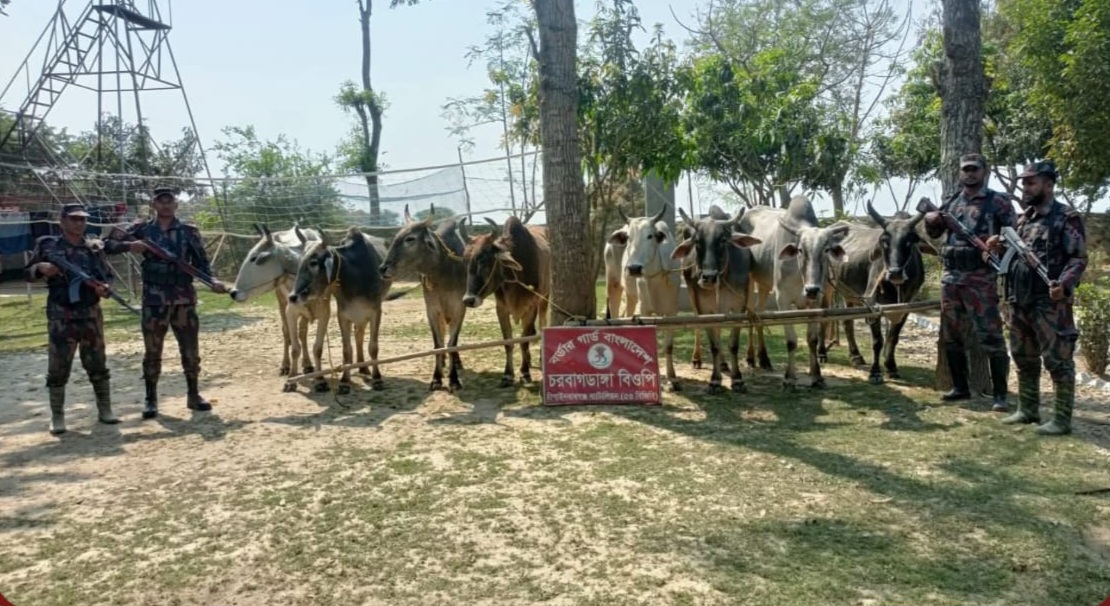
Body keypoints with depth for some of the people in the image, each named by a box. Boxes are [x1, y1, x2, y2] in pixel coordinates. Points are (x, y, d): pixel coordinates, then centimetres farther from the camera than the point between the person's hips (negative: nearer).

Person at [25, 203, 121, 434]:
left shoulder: (93, 249, 6)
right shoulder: (47, 245, 2)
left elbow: (107, 276, 9)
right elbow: (28, 273, 8)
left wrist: (104, 288, -13)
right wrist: (41, 268, -14)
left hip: (91, 314, 2)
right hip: (60, 316, -2)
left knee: (97, 364, 8)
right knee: (58, 367, 1)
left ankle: (104, 410, 19)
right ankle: (57, 417, 12)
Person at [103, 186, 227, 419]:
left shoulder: (189, 232, 5)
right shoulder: (142, 229, 4)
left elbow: (201, 263, 4)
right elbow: (108, 244, 5)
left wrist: (212, 281, -14)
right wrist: (129, 245, -13)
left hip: (184, 299, 1)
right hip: (154, 300, 0)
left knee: (191, 350, 5)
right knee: (153, 351, 6)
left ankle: (193, 395, 18)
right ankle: (151, 399, 16)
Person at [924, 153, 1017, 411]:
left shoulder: (998, 202, 1)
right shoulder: (951, 202, 16)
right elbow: (934, 234, 26)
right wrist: (930, 220, 4)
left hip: (981, 279, -6)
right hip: (950, 277, 6)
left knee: (990, 336, -7)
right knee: (951, 334, 11)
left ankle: (1000, 394, -2)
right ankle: (960, 387, 23)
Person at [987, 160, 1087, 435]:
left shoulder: (1067, 218, -7)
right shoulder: (1024, 218, 15)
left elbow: (1079, 258, -12)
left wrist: (1064, 284, -28)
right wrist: (1000, 248, 2)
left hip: (1051, 304, -8)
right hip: (1020, 302, 8)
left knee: (1058, 361, -3)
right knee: (1024, 359, 15)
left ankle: (1062, 420, 3)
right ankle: (1028, 410, 27)